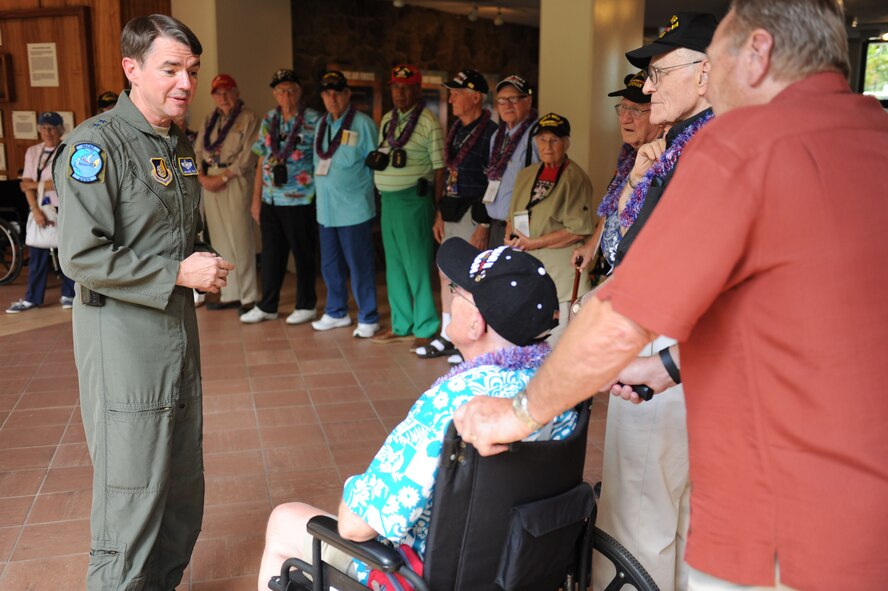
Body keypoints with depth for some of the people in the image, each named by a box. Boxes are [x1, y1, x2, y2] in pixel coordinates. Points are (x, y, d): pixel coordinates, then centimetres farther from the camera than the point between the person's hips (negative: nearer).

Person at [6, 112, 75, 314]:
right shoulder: (32, 152, 9)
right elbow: (27, 185, 3)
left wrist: (35, 184, -6)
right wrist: (36, 210, -9)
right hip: (40, 209, 4)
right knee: (37, 255, 6)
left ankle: (68, 295, 15)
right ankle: (32, 298, 12)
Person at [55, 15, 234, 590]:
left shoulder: (180, 145, 13)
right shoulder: (96, 144, -14)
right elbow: (81, 256, -20)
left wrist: (204, 263, 7)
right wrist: (179, 273, -17)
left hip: (179, 328, 8)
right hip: (123, 334, -8)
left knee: (184, 490, 17)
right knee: (131, 498, 0)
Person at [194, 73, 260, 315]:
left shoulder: (248, 118, -2)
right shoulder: (210, 120, 18)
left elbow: (248, 155, -11)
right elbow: (197, 151, 14)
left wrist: (223, 177, -14)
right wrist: (202, 176, -3)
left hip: (235, 181, -6)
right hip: (210, 182, 7)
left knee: (240, 241, -6)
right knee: (220, 240, 8)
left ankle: (248, 297, 1)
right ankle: (229, 294, 16)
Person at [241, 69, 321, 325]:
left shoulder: (313, 121, -6)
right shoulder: (268, 120, 9)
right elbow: (262, 161, 12)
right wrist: (256, 198, 11)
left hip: (301, 200, -5)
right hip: (270, 199, 5)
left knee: (303, 254, 6)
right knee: (270, 253, 12)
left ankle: (306, 306, 20)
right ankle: (267, 306, 24)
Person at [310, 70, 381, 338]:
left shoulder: (362, 124, -7)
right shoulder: (321, 124, 12)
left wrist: (357, 188, -6)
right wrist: (321, 188, 13)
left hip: (354, 208, -6)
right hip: (326, 208, 7)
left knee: (359, 265, 0)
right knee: (330, 265, 15)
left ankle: (368, 318, 11)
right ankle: (336, 312, 30)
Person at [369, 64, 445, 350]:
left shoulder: (428, 122, -7)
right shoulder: (387, 120, 14)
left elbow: (439, 167, -10)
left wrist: (436, 206, -12)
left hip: (414, 200, -7)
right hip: (388, 198, 7)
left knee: (417, 265, -4)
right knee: (394, 264, 13)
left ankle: (425, 328, 6)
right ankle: (401, 325, 24)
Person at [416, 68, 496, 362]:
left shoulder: (490, 132, -12)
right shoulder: (455, 130, 14)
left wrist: (484, 226, -18)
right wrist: (440, 214, 16)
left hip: (474, 213, -8)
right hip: (452, 212, 8)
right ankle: (447, 338, 22)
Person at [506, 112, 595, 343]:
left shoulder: (575, 178, -8)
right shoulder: (525, 175, 16)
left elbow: (578, 230, -15)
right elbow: (512, 217, 24)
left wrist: (533, 243, -14)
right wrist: (510, 238, 2)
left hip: (560, 269, -7)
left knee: (558, 340, -6)